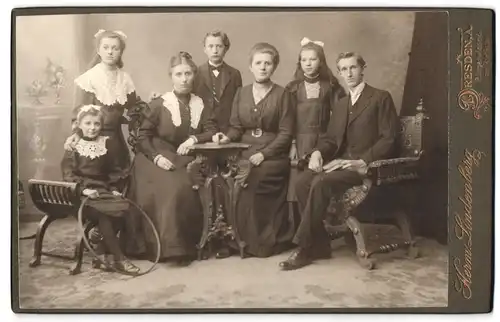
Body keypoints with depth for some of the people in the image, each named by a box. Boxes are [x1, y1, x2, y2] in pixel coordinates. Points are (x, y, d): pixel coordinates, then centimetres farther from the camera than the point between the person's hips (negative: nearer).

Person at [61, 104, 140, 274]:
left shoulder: (106, 144, 14)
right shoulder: (73, 146, 4)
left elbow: (114, 170, 17)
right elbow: (68, 174, -4)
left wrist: (114, 188, 2)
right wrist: (84, 188, -18)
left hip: (104, 190, 4)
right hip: (83, 193, -4)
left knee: (121, 209, -24)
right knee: (102, 214, -29)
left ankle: (108, 253, -10)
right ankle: (119, 258, -23)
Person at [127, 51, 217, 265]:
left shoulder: (200, 105, 8)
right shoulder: (159, 104, -2)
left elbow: (212, 131, 6)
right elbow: (143, 136, 0)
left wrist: (194, 139, -13)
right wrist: (157, 157, -16)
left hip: (185, 160, 3)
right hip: (156, 159, -3)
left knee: (185, 188, -26)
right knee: (171, 188, -30)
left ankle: (187, 244, -9)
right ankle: (171, 247, -21)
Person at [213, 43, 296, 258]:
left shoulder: (282, 95, 1)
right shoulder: (241, 93, 14)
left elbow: (285, 133, -4)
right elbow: (236, 127, 12)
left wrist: (264, 154, -14)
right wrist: (227, 137, -10)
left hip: (273, 157, -3)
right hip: (246, 155, 3)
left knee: (253, 183, -26)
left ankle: (265, 241, -8)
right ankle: (245, 238, -5)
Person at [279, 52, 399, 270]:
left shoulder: (381, 98, 2)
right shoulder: (341, 104, 23)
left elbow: (388, 139, -7)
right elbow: (330, 138, 18)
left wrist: (363, 162, -20)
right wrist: (317, 152, -6)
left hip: (366, 166, -6)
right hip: (341, 161, 6)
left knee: (321, 183, -32)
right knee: (302, 182, -22)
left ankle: (304, 248, -20)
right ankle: (319, 245, -15)